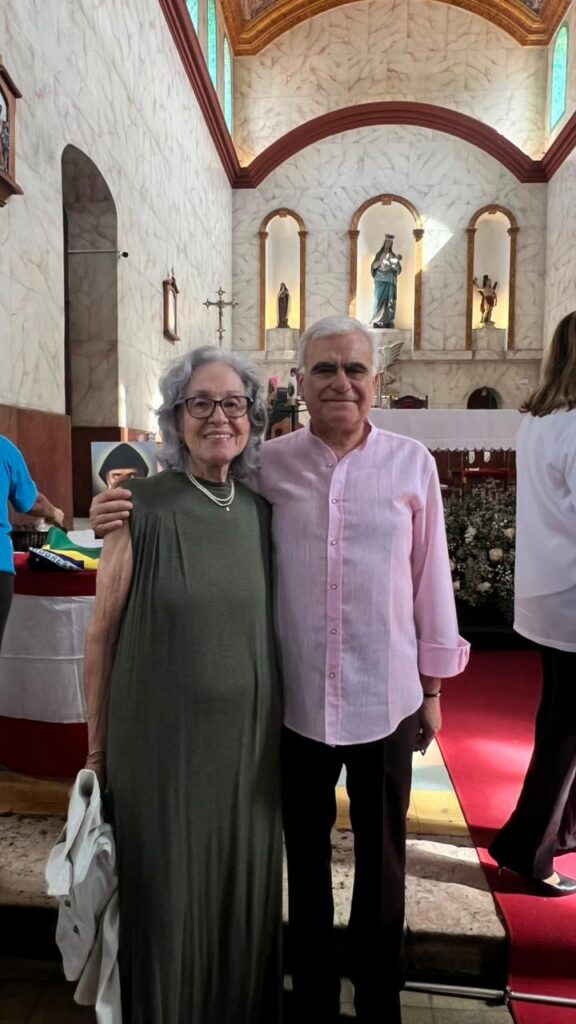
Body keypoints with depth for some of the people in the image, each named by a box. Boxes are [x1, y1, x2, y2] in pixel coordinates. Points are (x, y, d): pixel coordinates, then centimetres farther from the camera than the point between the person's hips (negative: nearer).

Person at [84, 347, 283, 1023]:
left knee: (244, 893, 18)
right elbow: (102, 634, -6)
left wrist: (281, 729, 11)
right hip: (160, 741, -3)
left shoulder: (262, 510, 2)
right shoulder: (142, 508, -10)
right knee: (164, 898, 13)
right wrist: (97, 747, -2)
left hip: (249, 740, 4)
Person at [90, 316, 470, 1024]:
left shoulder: (412, 464, -4)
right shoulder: (268, 466, -4)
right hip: (298, 699, 1)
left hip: (386, 700, 0)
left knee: (382, 857, 19)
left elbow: (430, 577, 1)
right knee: (306, 856, 20)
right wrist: (129, 515, -13)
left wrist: (433, 685, 5)